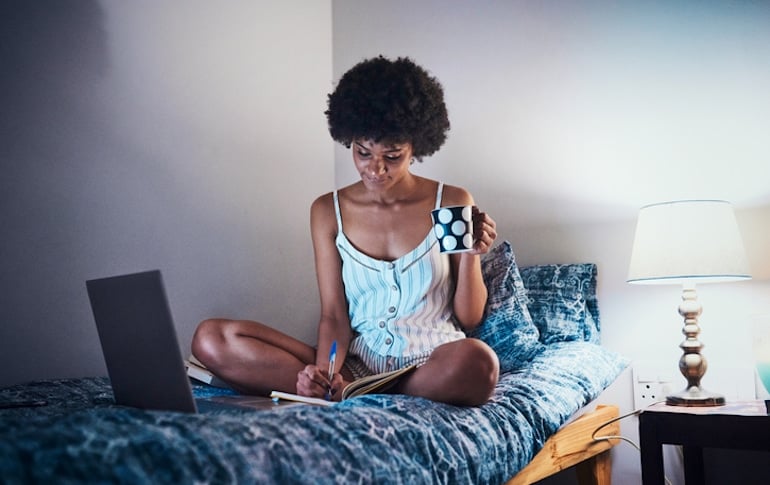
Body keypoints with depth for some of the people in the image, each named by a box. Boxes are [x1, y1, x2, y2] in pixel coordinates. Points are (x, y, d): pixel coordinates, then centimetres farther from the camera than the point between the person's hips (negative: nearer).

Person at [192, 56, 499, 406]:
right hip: (358, 363, 1)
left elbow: (469, 319, 4)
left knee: (477, 362, -40)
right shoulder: (329, 211, 5)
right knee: (211, 338, -15)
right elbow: (334, 316, 1)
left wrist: (471, 256, -13)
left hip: (436, 365, 0)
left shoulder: (452, 203, 1)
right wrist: (325, 372, -19)